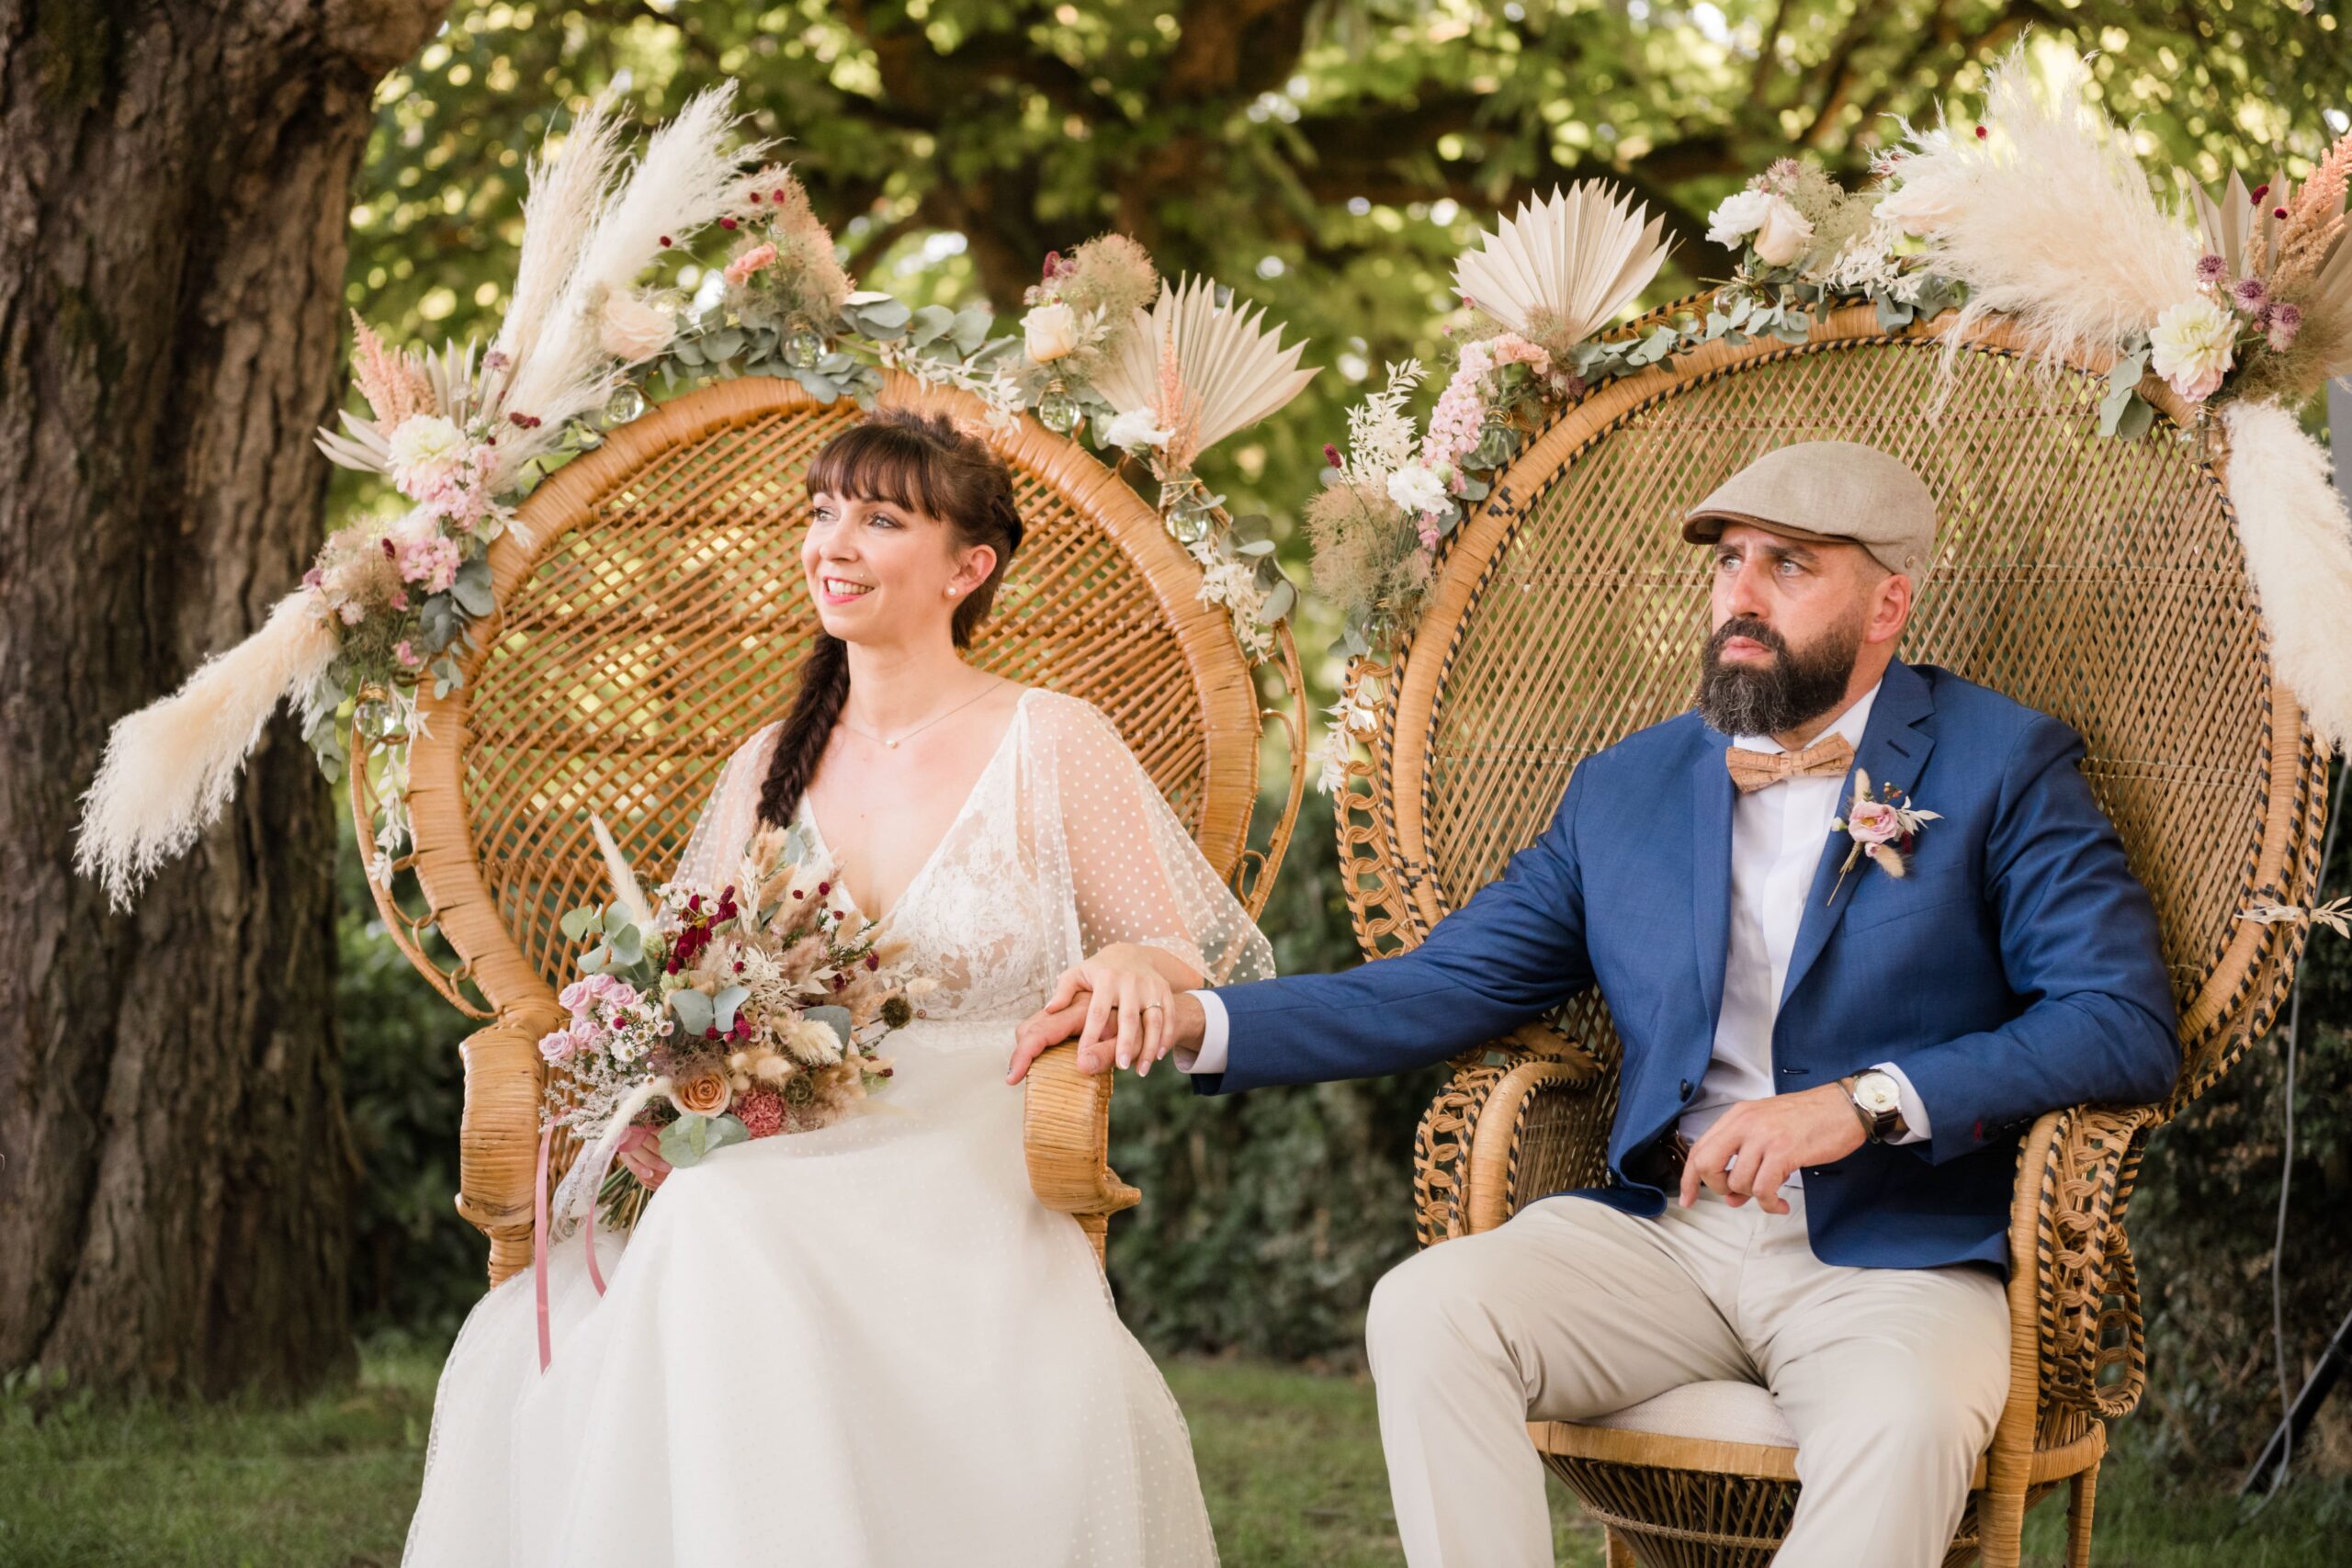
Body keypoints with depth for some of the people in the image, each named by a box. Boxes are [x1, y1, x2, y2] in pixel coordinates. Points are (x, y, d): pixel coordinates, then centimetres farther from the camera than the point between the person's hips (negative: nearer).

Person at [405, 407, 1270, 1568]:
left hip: (973, 1205, -3)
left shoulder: (1051, 745, 5)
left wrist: (1134, 969, -16)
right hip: (768, 1192, 4)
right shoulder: (769, 768, 17)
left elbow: (1221, 971, 7)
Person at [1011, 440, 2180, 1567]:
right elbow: (1441, 986, 12)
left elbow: (2126, 1023, -8)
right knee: (1424, 1311, -23)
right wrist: (1192, 1019, -2)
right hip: (1662, 1232, 4)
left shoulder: (2005, 769, 2)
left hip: (1896, 1257, -4)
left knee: (1902, 1423, -37)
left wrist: (1867, 1101, -20)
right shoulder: (1627, 789, 14)